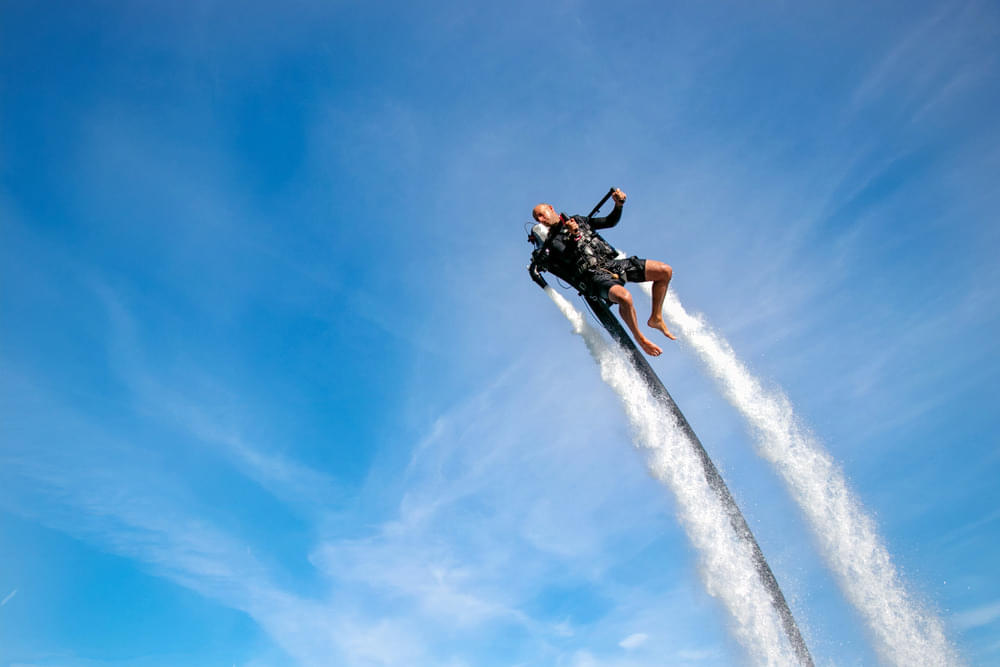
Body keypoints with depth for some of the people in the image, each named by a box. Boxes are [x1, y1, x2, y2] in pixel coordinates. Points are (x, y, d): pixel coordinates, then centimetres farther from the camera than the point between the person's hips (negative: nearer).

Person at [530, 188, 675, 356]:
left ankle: (656, 319, 11)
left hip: (612, 263, 6)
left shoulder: (578, 220, 21)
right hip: (594, 275, -6)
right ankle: (640, 338, -10)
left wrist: (619, 205, 7)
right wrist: (573, 235, -29)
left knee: (665, 271, -5)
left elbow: (610, 222, 24)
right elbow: (569, 258, -13)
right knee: (624, 297, -37)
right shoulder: (551, 242, 5)